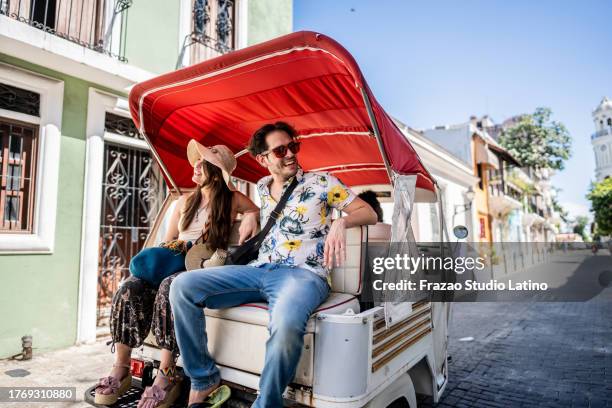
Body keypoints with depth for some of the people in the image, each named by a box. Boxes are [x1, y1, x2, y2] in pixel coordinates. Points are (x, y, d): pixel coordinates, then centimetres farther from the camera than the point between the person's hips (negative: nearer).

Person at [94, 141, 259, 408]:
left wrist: (250, 217, -7)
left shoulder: (232, 200, 4)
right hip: (174, 263, 5)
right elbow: (167, 241, 21)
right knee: (130, 287, -23)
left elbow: (260, 211, 14)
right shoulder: (185, 202, 17)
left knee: (169, 287, -35)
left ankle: (167, 375, -29)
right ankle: (121, 368, -15)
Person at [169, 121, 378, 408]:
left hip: (303, 274, -5)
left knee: (286, 323, -40)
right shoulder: (262, 187, 19)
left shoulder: (321, 182, 5)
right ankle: (204, 381, 0)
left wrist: (341, 222, -17)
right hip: (259, 269, 5)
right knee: (183, 286, -12)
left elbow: (369, 213, 3)